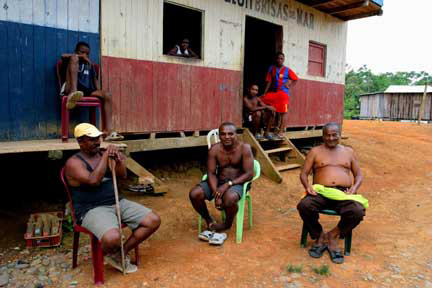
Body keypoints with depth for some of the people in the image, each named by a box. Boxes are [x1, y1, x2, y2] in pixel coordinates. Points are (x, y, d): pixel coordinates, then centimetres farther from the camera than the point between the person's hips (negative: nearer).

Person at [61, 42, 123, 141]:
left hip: (87, 91, 4)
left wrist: (99, 93, 7)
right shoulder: (74, 59, 19)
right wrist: (79, 56, 3)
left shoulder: (90, 65, 32)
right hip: (71, 89, -4)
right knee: (74, 58, -18)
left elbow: (95, 79, 24)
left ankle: (108, 130, -33)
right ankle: (73, 93, -43)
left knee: (107, 95, -22)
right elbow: (63, 56, -5)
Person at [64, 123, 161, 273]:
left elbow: (122, 176, 3)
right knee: (112, 237, -36)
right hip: (92, 209, -6)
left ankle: (123, 251, 7)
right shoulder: (74, 162, -6)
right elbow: (93, 181, -23)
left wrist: (118, 160, -16)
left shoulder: (103, 154, 12)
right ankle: (113, 254, 4)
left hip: (117, 203, 7)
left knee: (154, 220, -8)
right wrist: (105, 156, -19)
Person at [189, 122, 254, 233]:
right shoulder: (214, 149, -7)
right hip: (218, 181, 3)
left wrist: (228, 184, -26)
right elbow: (211, 173, -6)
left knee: (229, 198, -37)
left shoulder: (244, 148, -15)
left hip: (237, 182, -3)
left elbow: (249, 174, -16)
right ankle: (209, 220, 10)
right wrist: (216, 193, -23)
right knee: (194, 194, -19)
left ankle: (227, 224, -2)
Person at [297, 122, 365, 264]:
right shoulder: (315, 151, 14)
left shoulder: (348, 151, 20)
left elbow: (359, 175, 19)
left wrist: (354, 188, -3)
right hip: (320, 191, -1)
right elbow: (303, 174, 9)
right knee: (304, 206, -33)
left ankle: (333, 235, -3)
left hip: (343, 193, 1)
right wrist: (307, 186, -13)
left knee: (358, 212, -31)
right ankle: (319, 236, -4)